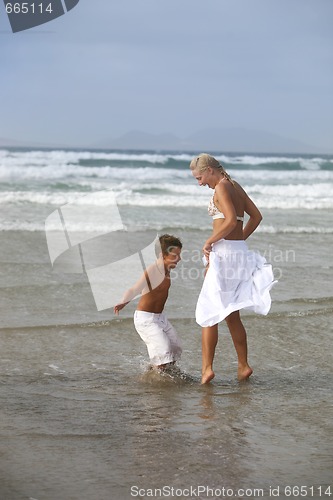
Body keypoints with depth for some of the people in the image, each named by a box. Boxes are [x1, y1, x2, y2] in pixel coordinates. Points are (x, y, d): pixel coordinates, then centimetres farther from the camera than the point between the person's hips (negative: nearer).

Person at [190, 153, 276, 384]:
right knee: (232, 315, 15)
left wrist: (209, 242, -14)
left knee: (209, 312, -4)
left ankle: (207, 368, -8)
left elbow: (231, 220, -23)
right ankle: (243, 366, 17)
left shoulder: (221, 187, -11)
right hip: (240, 251, 9)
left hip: (223, 252, -9)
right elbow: (256, 216, 20)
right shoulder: (236, 186, 15)